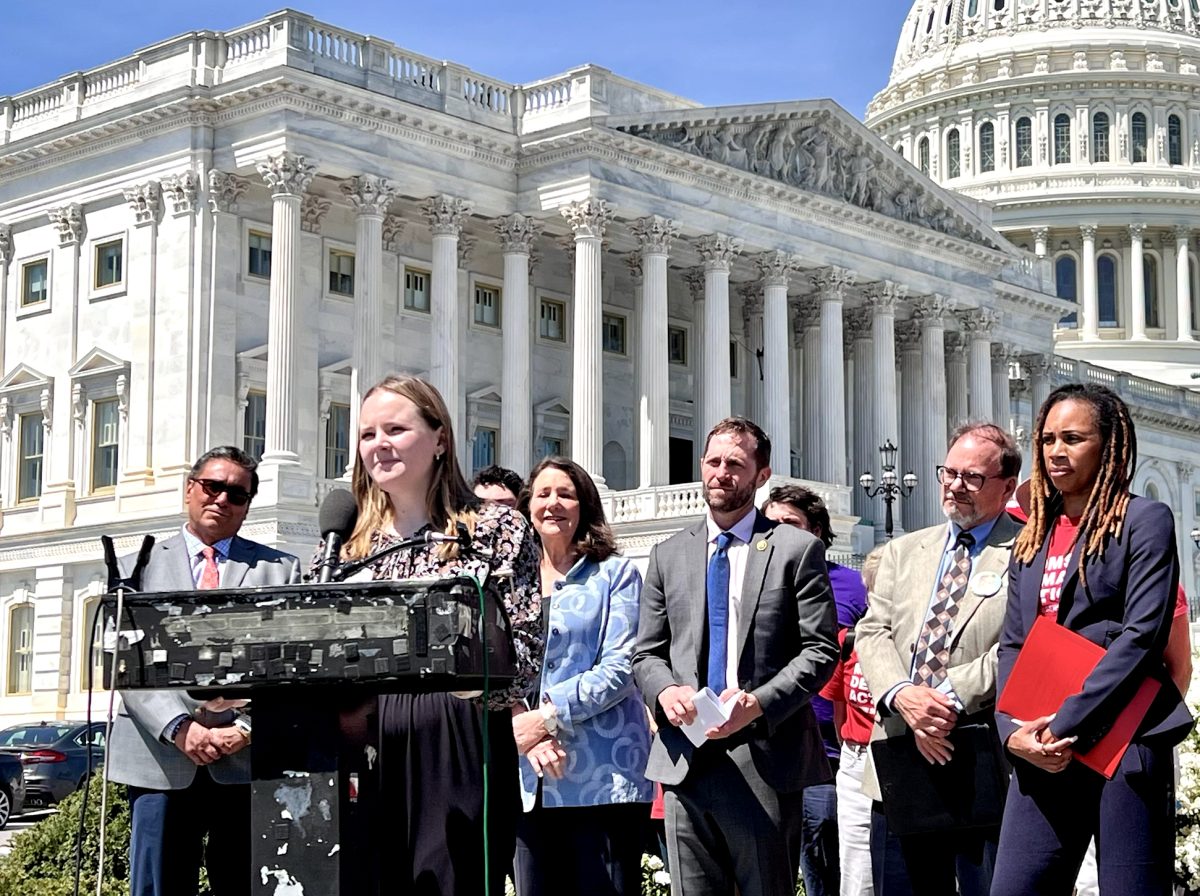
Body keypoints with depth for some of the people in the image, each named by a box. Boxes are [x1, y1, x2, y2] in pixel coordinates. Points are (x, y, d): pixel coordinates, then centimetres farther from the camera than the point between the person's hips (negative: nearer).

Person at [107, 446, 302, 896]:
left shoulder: (281, 569, 12)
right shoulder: (138, 567, 13)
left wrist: (246, 729, -10)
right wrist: (179, 727, -11)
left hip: (249, 759, 0)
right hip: (160, 758, 1)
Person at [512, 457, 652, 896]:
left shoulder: (616, 574, 5)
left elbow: (620, 668, -6)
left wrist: (548, 716, -13)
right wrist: (524, 734, -11)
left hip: (605, 776, -4)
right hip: (531, 778, 4)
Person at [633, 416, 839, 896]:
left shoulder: (797, 549, 3)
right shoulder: (668, 555, 15)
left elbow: (821, 649, -3)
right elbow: (647, 653, 15)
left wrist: (759, 702, -16)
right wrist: (665, 691, -8)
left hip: (764, 760, -3)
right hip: (684, 760, 3)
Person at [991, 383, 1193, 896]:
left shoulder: (1144, 521, 0)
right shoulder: (1033, 537, 19)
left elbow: (1142, 636, -10)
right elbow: (1012, 646, 15)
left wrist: (1065, 725, -15)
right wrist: (1013, 731, -3)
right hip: (1041, 754, 6)